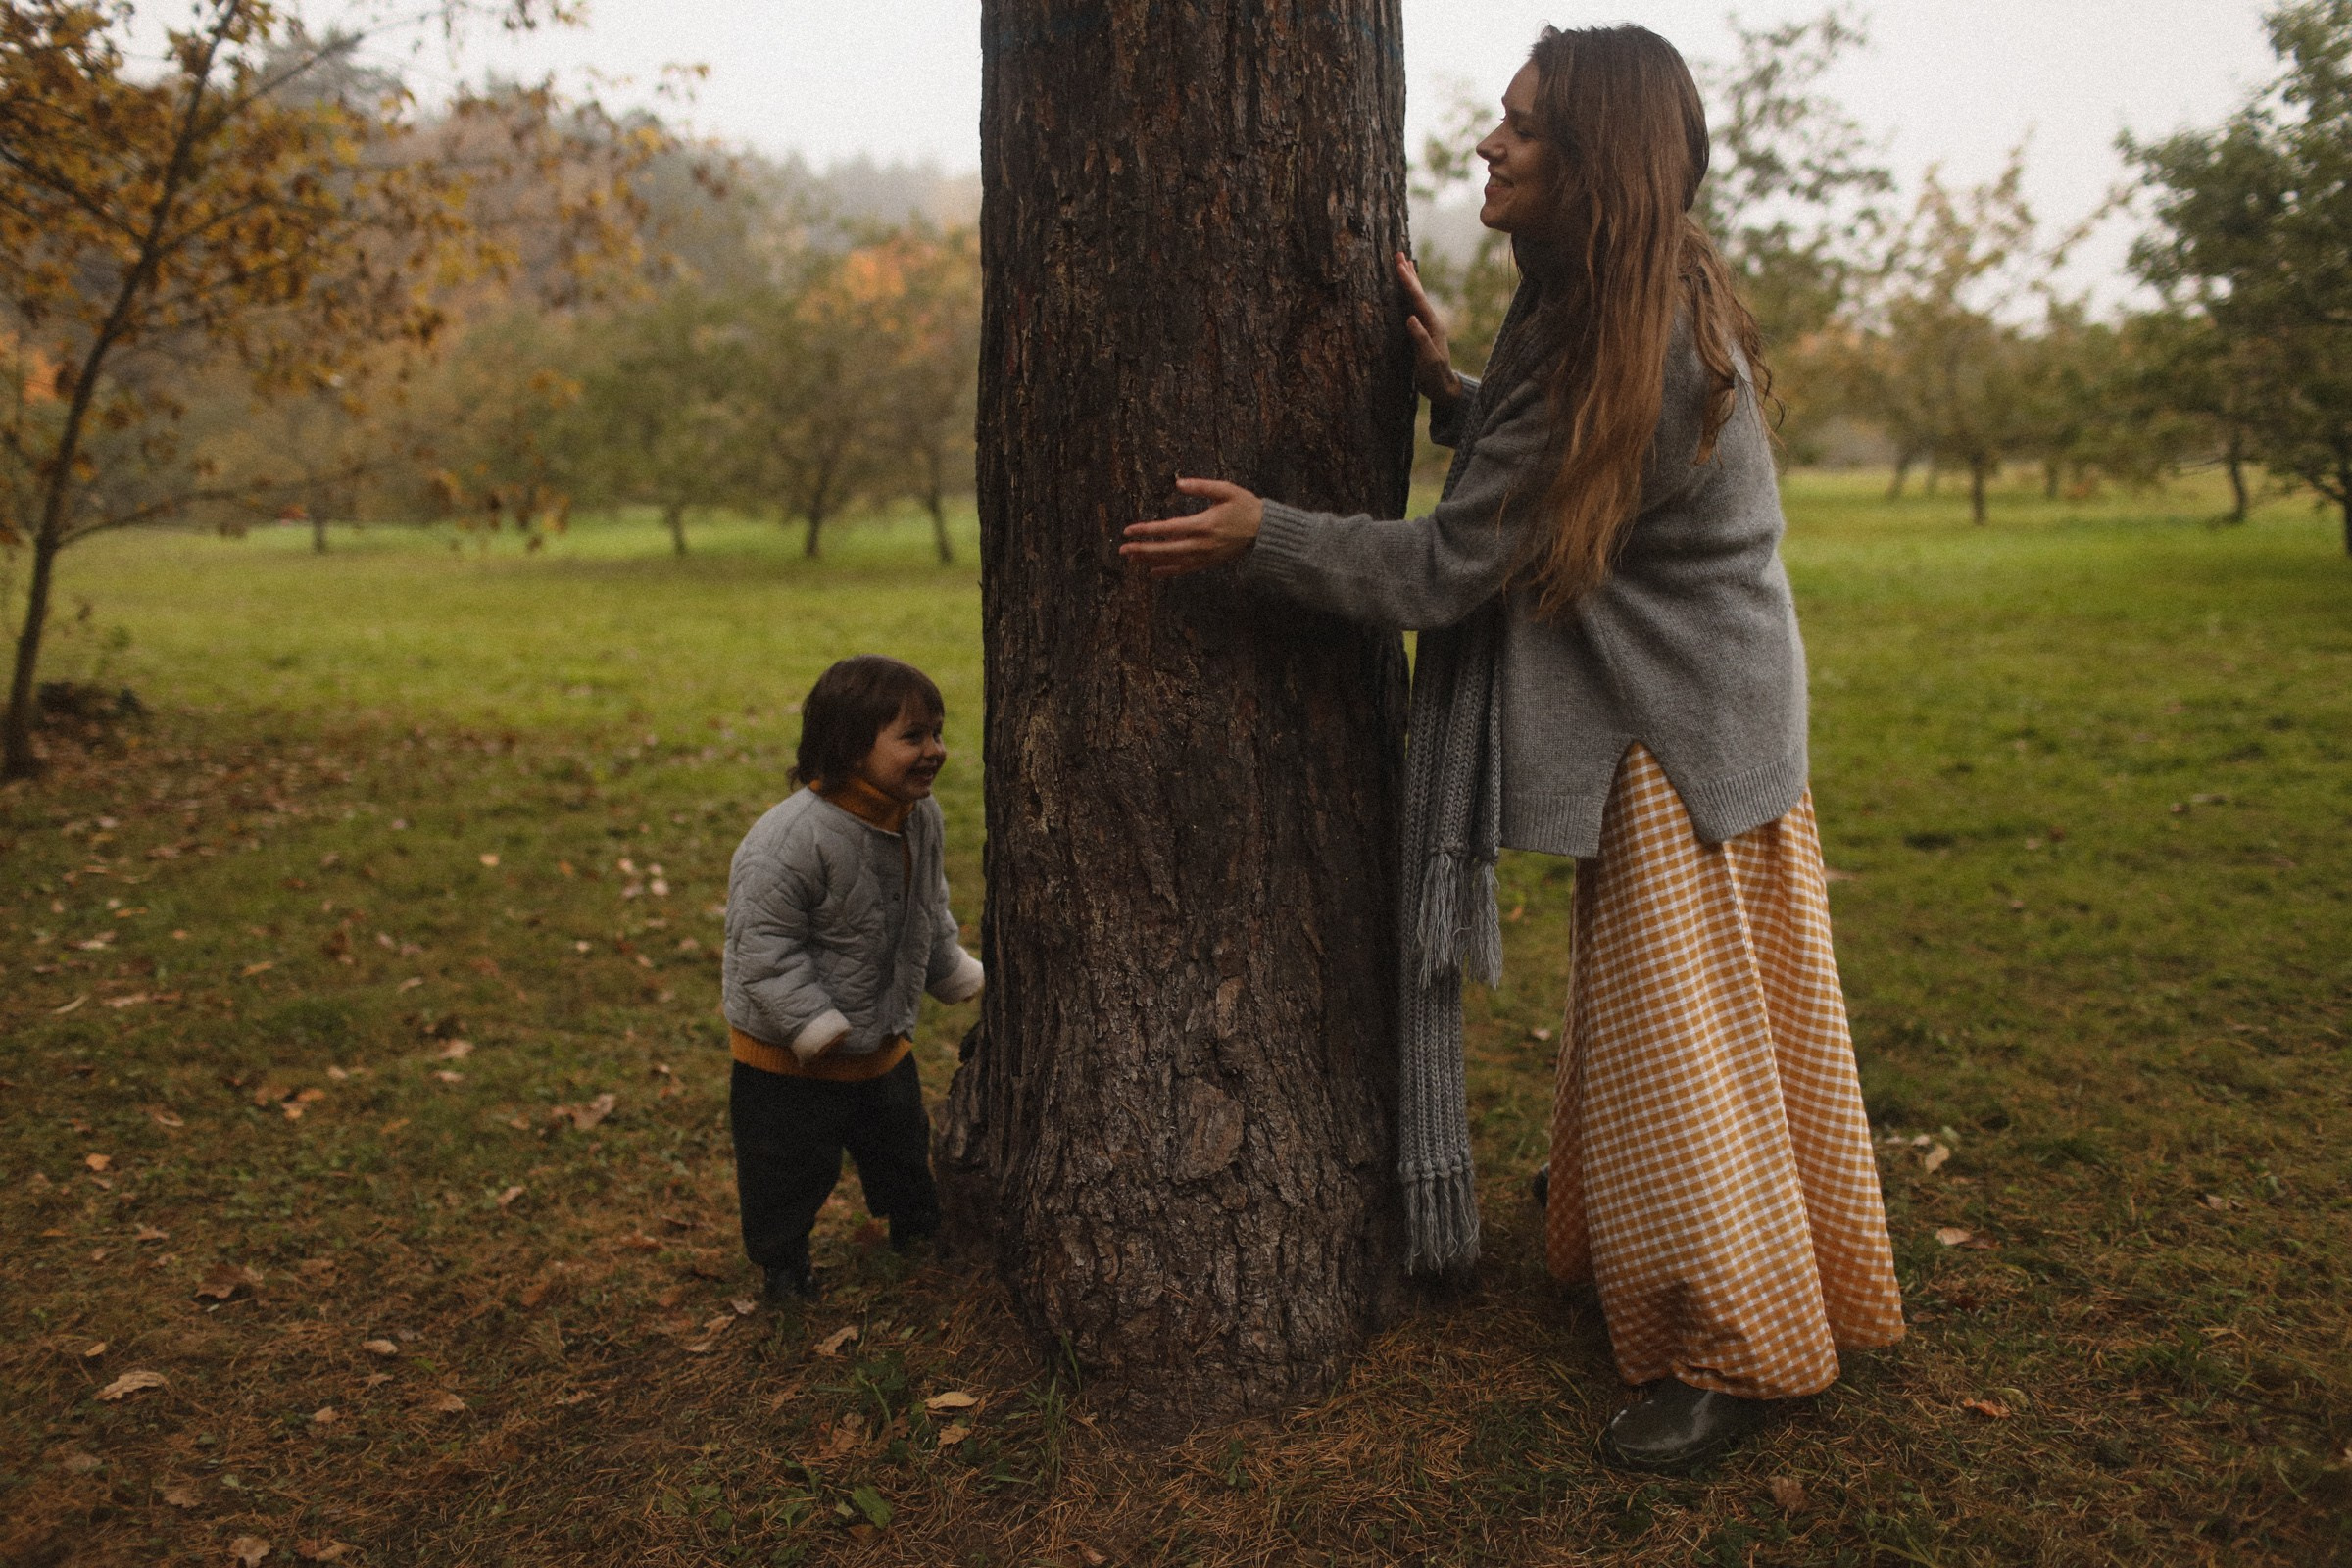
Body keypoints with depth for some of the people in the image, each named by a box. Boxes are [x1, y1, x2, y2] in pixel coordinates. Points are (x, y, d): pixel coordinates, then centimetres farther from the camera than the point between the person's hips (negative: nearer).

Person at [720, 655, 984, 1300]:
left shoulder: (921, 817, -7)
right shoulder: (789, 841, -32)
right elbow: (764, 945, -28)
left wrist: (957, 975, 18)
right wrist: (817, 1027, -27)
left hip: (884, 1040, 7)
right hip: (789, 1056, -7)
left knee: (900, 1143, 26)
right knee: (791, 1164, 12)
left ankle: (917, 1224, 51)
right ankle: (782, 1259, 36)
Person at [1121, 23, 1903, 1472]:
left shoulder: (1625, 350, -26)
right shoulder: (1657, 304, 4)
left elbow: (1449, 566, -24)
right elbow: (1540, 477, 14)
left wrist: (1265, 534, -19)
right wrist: (1450, 380, 1)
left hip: (1685, 737, -10)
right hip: (1671, 709, 10)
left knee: (1681, 1039, -1)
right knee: (1645, 1019, 21)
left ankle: (1734, 1353, 14)